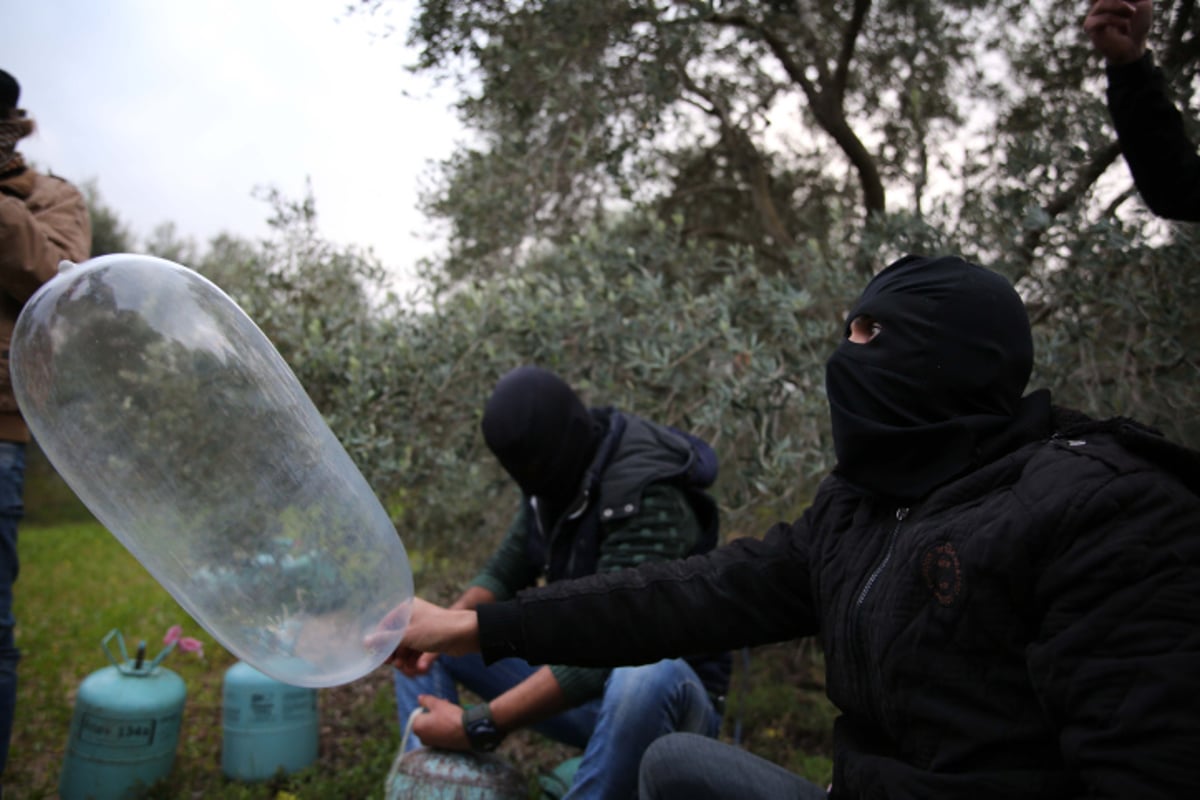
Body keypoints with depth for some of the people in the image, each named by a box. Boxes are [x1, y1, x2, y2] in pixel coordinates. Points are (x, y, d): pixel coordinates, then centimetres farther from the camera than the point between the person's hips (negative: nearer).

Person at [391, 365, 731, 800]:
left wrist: (476, 726, -32)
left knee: (644, 678, -44)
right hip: (579, 683, 7)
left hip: (665, 693, -7)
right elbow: (503, 574, 5)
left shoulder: (649, 501, -28)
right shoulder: (554, 478, -3)